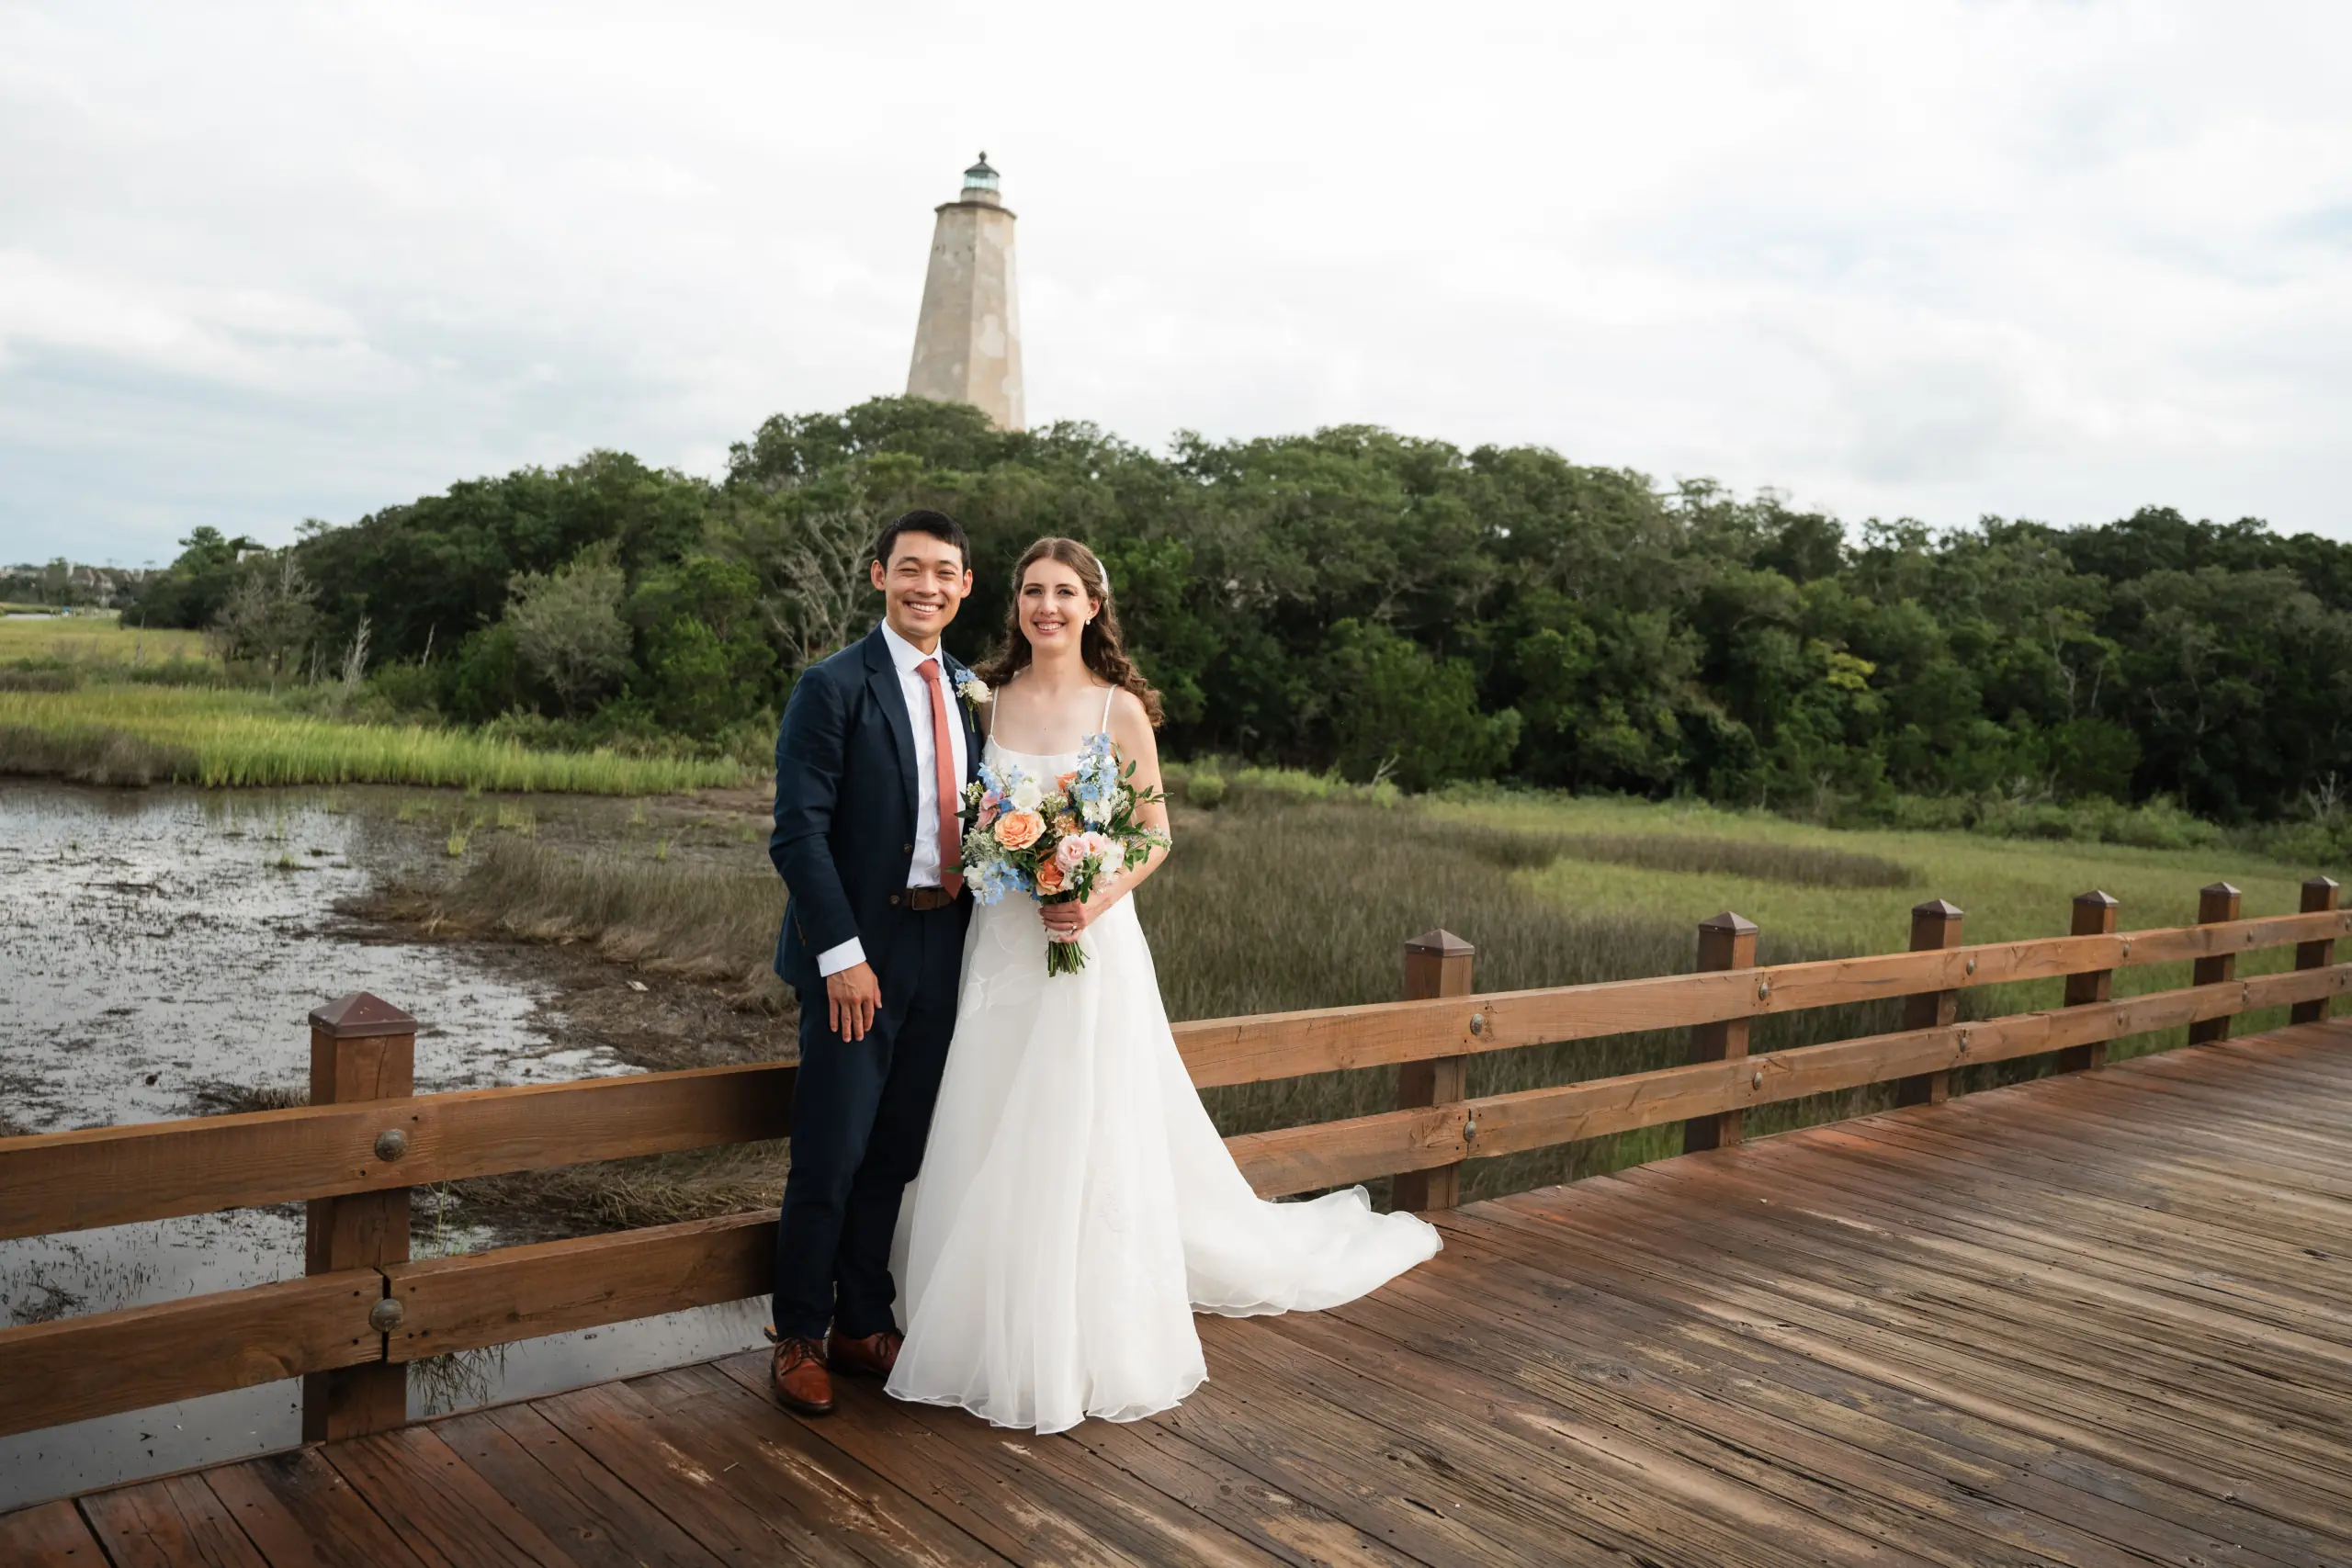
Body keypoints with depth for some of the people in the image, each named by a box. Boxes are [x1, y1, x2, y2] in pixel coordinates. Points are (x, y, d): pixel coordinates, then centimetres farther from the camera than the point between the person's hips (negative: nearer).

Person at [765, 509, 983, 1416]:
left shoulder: (971, 693, 12)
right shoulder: (835, 687, -7)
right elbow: (798, 832, -13)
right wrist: (842, 954, -18)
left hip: (943, 952, 6)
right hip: (857, 955, -6)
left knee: (895, 1155, 14)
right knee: (831, 1158, 0)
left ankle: (864, 1323, 28)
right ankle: (800, 1336, 17)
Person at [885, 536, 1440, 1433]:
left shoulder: (1122, 709, -3)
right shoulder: (986, 699, 6)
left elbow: (1156, 834, -2)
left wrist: (1097, 902, -17)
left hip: (1092, 946, -3)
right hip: (1000, 945, 3)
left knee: (1088, 1146, 1)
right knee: (991, 1149, 7)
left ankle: (1093, 1346, 16)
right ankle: (994, 1336, 23)